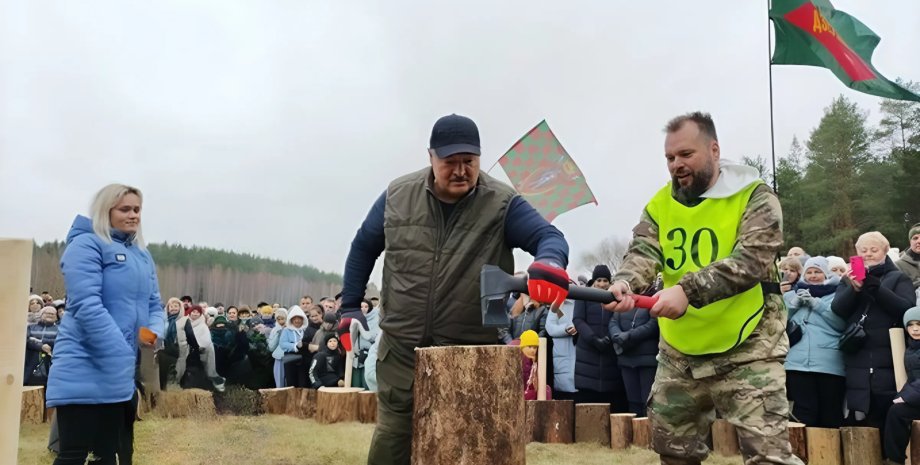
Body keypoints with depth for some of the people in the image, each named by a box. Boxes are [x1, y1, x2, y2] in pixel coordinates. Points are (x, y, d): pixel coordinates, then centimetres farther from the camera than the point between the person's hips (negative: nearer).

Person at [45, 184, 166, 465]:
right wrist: (123, 359, -21)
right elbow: (87, 306, -18)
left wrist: (155, 331, -8)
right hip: (85, 370, -8)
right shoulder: (86, 244, -8)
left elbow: (154, 304, 17)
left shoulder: (142, 255, 17)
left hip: (122, 371, 8)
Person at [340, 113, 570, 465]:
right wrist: (350, 306, 12)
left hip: (474, 354, -1)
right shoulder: (396, 196, 0)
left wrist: (549, 263, -41)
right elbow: (363, 249, 13)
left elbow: (549, 237, -16)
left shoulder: (502, 203, -8)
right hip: (401, 350, 2)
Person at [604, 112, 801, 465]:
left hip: (746, 352, -5)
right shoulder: (660, 205, 5)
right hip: (678, 354, 6)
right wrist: (625, 283, -32)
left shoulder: (755, 198, -9)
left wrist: (688, 290, -36)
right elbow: (642, 252, -8)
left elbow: (749, 261, -22)